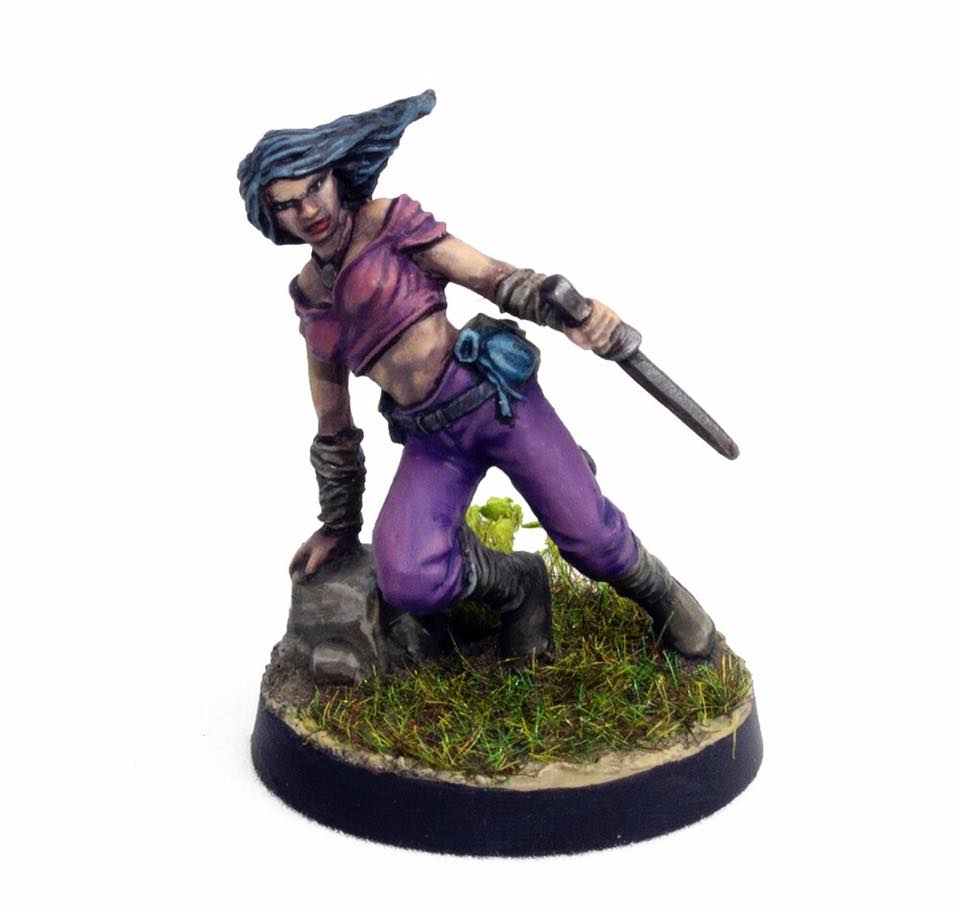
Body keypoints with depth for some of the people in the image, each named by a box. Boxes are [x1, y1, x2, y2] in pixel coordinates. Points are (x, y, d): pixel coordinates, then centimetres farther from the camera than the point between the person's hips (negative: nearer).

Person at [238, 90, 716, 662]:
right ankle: (517, 587, 11)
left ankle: (661, 594, 28)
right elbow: (333, 427, 20)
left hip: (492, 393, -3)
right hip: (431, 439, 4)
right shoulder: (310, 295, 14)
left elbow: (493, 276, -7)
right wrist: (339, 526, 25)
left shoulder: (387, 222, 2)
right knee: (408, 582, -20)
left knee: (592, 538, -8)